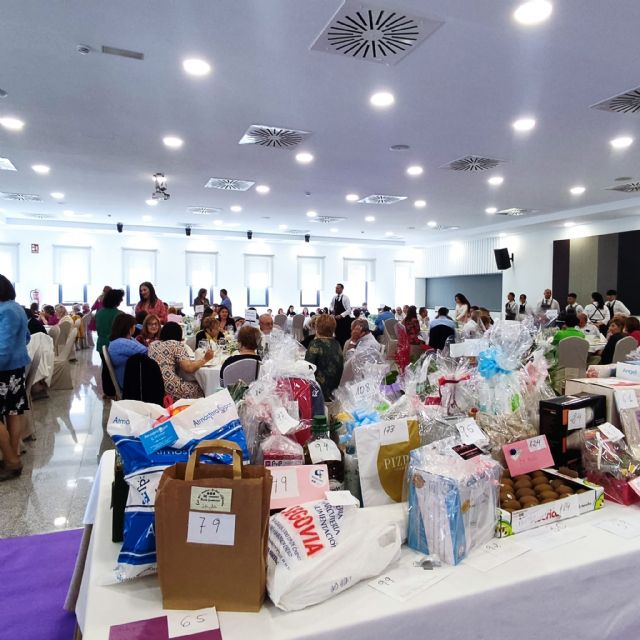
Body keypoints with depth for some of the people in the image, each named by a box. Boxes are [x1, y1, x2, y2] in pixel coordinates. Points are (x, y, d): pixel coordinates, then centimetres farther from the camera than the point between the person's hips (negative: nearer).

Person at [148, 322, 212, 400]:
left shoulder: (152, 344, 17)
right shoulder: (176, 344, -1)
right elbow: (189, 368, -11)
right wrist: (204, 359, 2)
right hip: (169, 388, -7)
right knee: (198, 387, 13)